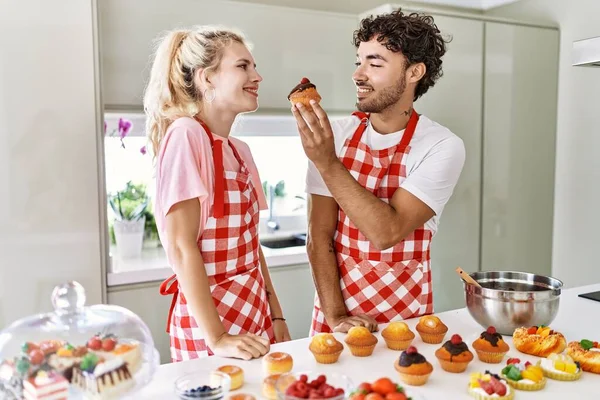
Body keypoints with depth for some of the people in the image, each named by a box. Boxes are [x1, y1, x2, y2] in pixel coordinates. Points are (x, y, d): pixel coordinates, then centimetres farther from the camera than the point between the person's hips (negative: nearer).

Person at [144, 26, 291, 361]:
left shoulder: (241, 150, 8)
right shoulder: (186, 135, -16)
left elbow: (250, 245, 10)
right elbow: (180, 247, -19)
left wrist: (276, 316, 8)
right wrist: (216, 339, -19)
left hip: (255, 313, 8)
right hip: (208, 321, -7)